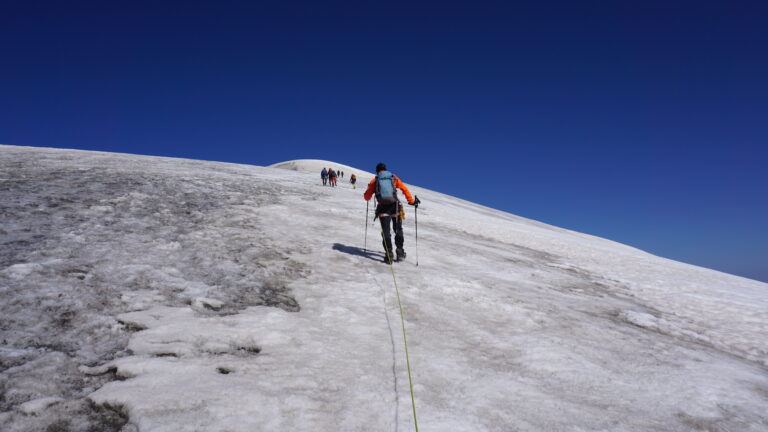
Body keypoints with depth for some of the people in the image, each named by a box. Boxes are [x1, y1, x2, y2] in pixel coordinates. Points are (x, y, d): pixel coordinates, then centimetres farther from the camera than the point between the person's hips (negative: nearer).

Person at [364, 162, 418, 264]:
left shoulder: (375, 180, 10)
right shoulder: (394, 178, 14)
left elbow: (366, 197, 11)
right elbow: (405, 189, 9)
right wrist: (411, 201, 14)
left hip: (383, 207, -1)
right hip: (395, 206, 1)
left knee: (386, 230, 0)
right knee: (398, 229, 14)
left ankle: (389, 253, -12)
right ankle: (400, 251, 11)